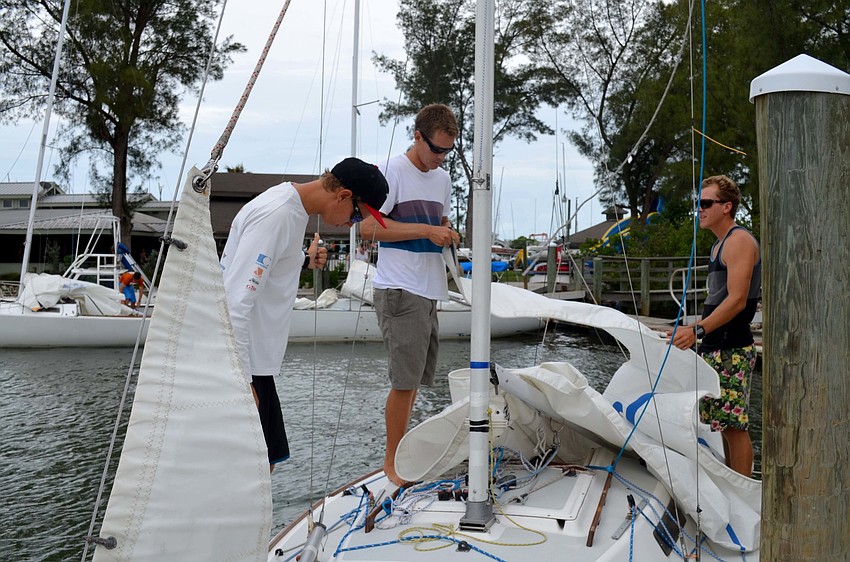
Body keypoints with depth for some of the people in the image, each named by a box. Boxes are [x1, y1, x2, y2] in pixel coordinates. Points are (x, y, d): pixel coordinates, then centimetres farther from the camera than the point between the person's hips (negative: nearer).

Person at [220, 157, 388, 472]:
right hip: (239, 364, -10)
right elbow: (236, 303, -25)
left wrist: (304, 261, 17)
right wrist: (242, 380, -24)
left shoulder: (293, 207, 12)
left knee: (264, 463, 15)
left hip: (254, 361, 10)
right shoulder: (275, 215, -20)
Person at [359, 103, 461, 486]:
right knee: (406, 378, -9)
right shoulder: (392, 171, -9)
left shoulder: (442, 179, 16)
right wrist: (426, 230, -18)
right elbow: (369, 227, -14)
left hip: (429, 291, 8)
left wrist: (447, 235, 6)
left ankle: (400, 448, 25)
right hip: (398, 290, -8)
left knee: (416, 377, 13)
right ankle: (392, 460, 4)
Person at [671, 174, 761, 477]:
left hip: (731, 350, -10)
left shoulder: (739, 240, -11)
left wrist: (697, 330, -27)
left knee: (735, 425, -7)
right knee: (725, 424, 13)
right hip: (715, 347, 10)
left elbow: (737, 300, -21)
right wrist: (695, 327, 21)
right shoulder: (719, 245, 19)